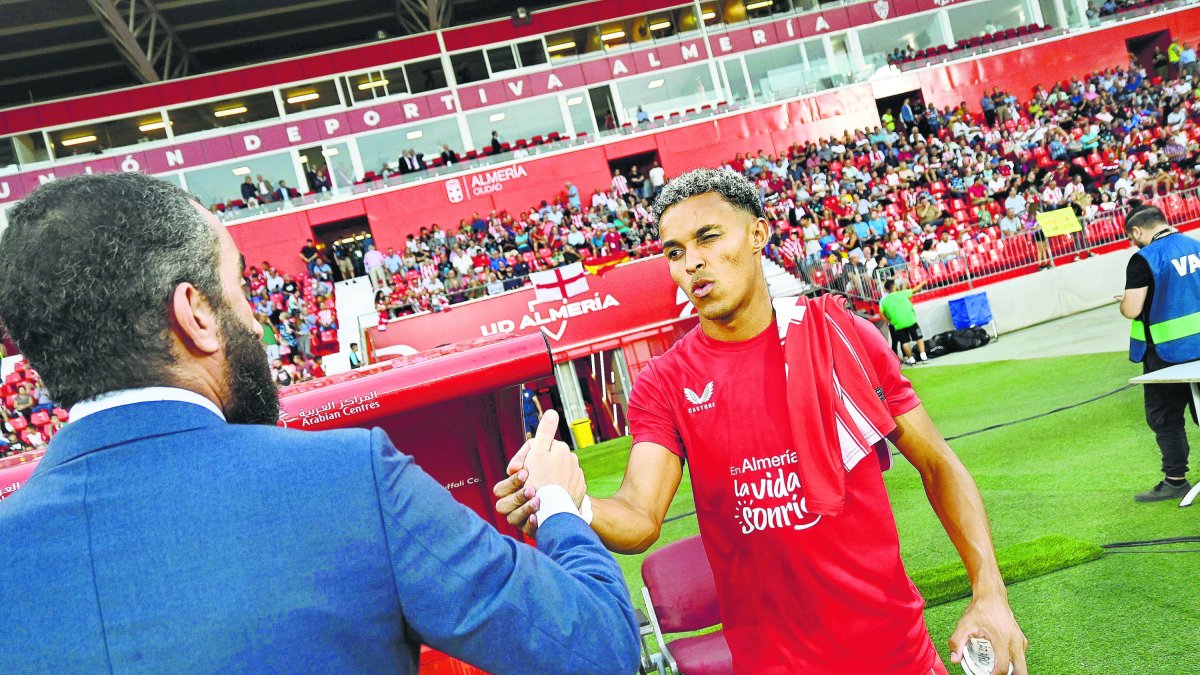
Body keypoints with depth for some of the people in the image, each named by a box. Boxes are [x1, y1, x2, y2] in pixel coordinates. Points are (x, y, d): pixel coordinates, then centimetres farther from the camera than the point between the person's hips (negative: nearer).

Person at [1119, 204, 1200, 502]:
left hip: (1166, 349, -7)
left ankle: (1175, 480, 12)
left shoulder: (1143, 259, -17)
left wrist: (1123, 301, 2)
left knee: (1164, 416, 6)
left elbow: (1131, 310, -19)